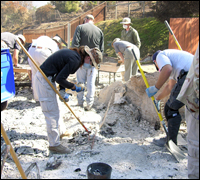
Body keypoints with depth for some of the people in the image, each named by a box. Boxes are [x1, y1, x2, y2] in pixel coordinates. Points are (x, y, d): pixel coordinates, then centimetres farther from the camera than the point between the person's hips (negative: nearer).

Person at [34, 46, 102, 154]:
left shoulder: (75, 54, 9)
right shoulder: (75, 59, -22)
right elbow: (60, 78, -22)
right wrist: (74, 87, -9)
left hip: (44, 77, 11)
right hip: (44, 81, -11)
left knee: (54, 110, 25)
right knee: (52, 113, -3)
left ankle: (57, 132, 44)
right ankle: (54, 145, 8)